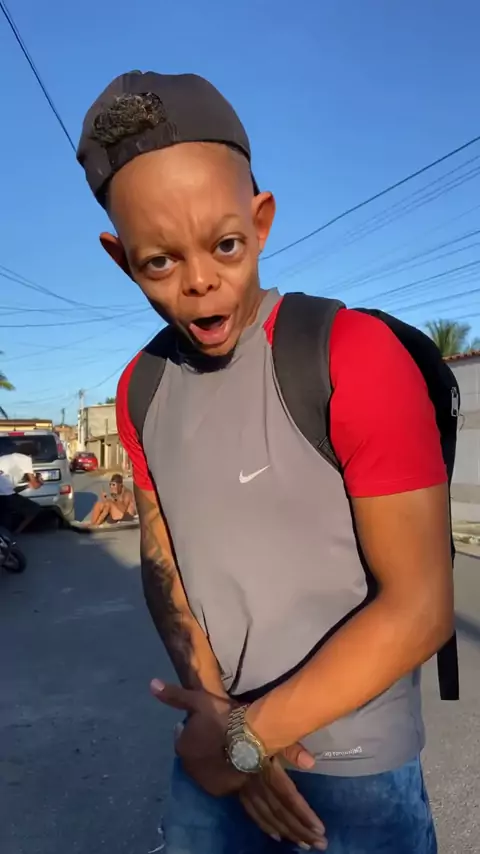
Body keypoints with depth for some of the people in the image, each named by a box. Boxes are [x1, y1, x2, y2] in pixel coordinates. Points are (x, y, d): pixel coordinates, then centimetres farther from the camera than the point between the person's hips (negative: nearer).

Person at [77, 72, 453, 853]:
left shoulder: (355, 355, -20)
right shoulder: (142, 389, -2)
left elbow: (421, 608, -20)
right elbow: (162, 562, 1)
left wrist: (246, 734, -14)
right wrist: (217, 717, -13)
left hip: (352, 773, -4)